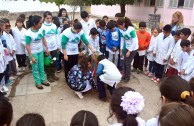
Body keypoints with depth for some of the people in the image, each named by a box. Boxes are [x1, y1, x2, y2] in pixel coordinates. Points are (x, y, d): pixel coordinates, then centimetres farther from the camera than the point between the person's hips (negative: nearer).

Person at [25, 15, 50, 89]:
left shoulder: (41, 30, -10)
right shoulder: (28, 33, -24)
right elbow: (27, 46, -19)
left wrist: (46, 48, 5)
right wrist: (31, 57, -19)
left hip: (41, 51, 5)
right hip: (33, 53, -5)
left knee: (41, 66, 17)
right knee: (35, 68, 9)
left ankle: (43, 80, 33)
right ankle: (37, 82, 23)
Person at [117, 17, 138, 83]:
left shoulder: (131, 30, -27)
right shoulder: (121, 31, -8)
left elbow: (134, 42, -23)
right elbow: (122, 40, 3)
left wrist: (129, 51, -20)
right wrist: (121, 50, 5)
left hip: (133, 48, -5)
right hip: (126, 48, 5)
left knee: (128, 63, 0)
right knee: (125, 62, 6)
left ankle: (127, 77, 18)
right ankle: (125, 75, 26)